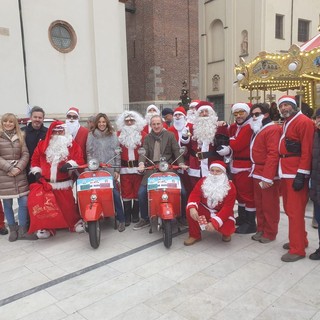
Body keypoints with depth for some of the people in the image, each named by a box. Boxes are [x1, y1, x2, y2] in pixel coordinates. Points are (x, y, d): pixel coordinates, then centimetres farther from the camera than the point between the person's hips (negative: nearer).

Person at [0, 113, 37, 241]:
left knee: (24, 202, 0)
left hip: (19, 174, 2)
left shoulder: (20, 137, 12)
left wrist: (19, 168, -10)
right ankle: (13, 229, 20)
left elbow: (25, 154, 5)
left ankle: (22, 231, 11)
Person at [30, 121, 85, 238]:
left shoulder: (72, 144, 0)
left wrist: (70, 164, -22)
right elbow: (35, 159, 11)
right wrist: (37, 172, 0)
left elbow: (79, 159, -6)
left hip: (64, 183, -2)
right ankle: (45, 227, 23)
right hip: (46, 182, 2)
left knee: (68, 205, 2)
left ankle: (76, 222, 22)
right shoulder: (42, 144, 6)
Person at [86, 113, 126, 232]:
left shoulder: (113, 135, 8)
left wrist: (117, 169, 1)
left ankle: (121, 219, 3)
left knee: (115, 194, -6)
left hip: (110, 170, -1)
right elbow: (89, 153, 7)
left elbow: (117, 153, 6)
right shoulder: (91, 135, 8)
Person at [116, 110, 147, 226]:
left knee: (137, 191, 6)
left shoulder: (142, 134, 3)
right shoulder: (119, 134, 7)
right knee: (126, 192, 3)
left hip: (138, 167, -1)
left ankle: (135, 214, 20)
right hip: (124, 168, 1)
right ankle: (127, 216, 12)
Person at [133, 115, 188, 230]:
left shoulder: (170, 135, 9)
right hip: (152, 169, 1)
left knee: (182, 192, -12)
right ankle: (145, 219, 9)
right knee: (141, 193, -10)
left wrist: (181, 163, -16)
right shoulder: (147, 138, 13)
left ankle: (182, 217, 11)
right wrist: (141, 163, -21)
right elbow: (144, 152, -1)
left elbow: (176, 150, 0)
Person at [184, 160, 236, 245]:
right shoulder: (203, 181, -5)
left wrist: (214, 223, -34)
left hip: (221, 214, -2)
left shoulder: (230, 187, -15)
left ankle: (225, 233, 11)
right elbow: (194, 195, -15)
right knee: (189, 209, -25)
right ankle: (195, 235, -4)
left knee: (228, 229, -32)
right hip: (205, 211, 3)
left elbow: (227, 208, -21)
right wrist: (192, 208, -40)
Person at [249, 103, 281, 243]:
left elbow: (273, 155, -20)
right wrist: (255, 171, 10)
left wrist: (268, 177, -24)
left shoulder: (272, 130, -13)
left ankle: (270, 233, 14)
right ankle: (261, 230, 28)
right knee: (259, 204, 15)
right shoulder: (257, 130, 18)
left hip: (268, 175, -9)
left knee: (270, 205, 1)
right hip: (257, 173, 9)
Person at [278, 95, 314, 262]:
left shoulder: (304, 122, -10)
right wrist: (281, 170, 15)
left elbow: (307, 151, -16)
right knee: (289, 208, 15)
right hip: (285, 172, 9)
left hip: (296, 173, -9)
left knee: (295, 211, -6)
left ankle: (297, 249, 3)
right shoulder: (286, 123, 19)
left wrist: (301, 174, -20)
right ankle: (300, 240, 29)